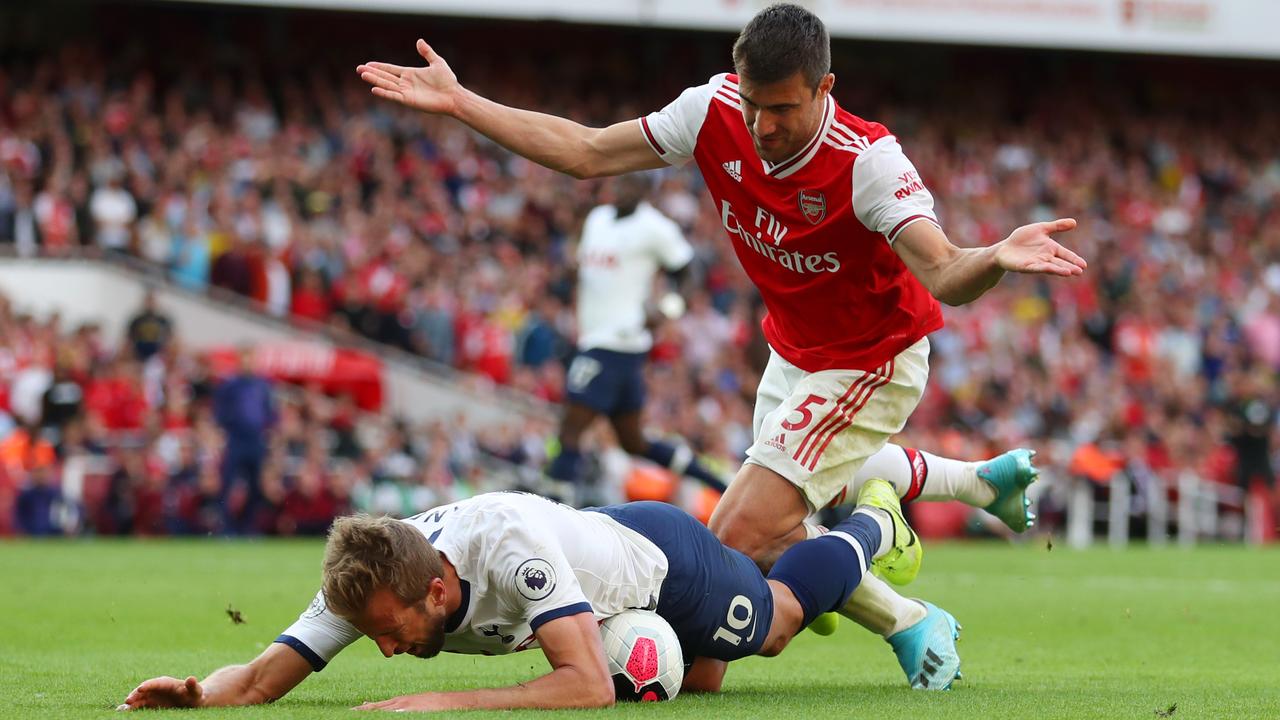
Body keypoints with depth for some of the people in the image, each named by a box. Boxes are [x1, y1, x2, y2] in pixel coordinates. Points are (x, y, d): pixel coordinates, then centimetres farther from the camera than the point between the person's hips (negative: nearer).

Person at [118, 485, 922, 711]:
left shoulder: (511, 549, -49)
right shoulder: (369, 581, -32)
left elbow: (590, 686, -54)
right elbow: (267, 676, -29)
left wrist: (449, 703, -60)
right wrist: (200, 692, -51)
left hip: (667, 555, -5)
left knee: (780, 616, 26)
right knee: (701, 682, 31)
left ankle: (872, 523, 54)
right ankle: (771, 540, 56)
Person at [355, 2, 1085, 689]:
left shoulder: (866, 159, -33)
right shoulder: (716, 112, -18)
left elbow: (944, 274, -43)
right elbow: (586, 152, -7)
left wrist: (995, 259, -67)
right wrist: (458, 102, -10)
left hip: (872, 363, -7)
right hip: (794, 354, 7)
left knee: (745, 532, -15)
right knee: (809, 488, 30)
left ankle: (911, 625, 6)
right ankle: (984, 479, 51)